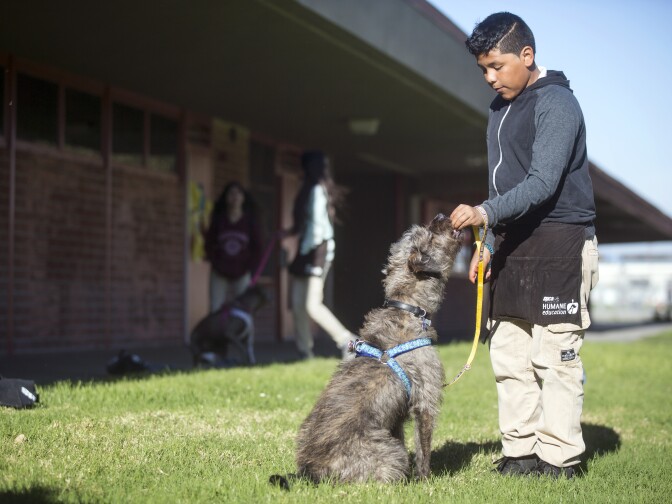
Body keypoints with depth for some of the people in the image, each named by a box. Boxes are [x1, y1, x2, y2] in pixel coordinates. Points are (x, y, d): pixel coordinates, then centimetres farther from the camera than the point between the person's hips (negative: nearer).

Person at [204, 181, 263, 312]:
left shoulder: (250, 221, -1)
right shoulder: (218, 219, 1)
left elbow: (256, 247, 3)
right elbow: (209, 243, 5)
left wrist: (250, 267, -5)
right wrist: (215, 264, -6)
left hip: (241, 274, 0)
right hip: (219, 273, 0)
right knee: (215, 310, -5)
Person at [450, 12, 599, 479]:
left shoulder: (556, 103, -10)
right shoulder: (501, 108, 17)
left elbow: (543, 182, -21)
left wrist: (486, 212, -32)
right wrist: (489, 245, 15)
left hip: (558, 245, -8)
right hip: (514, 244, 9)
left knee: (554, 356, -7)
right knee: (509, 354, 7)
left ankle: (558, 459, -1)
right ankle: (521, 453, 13)